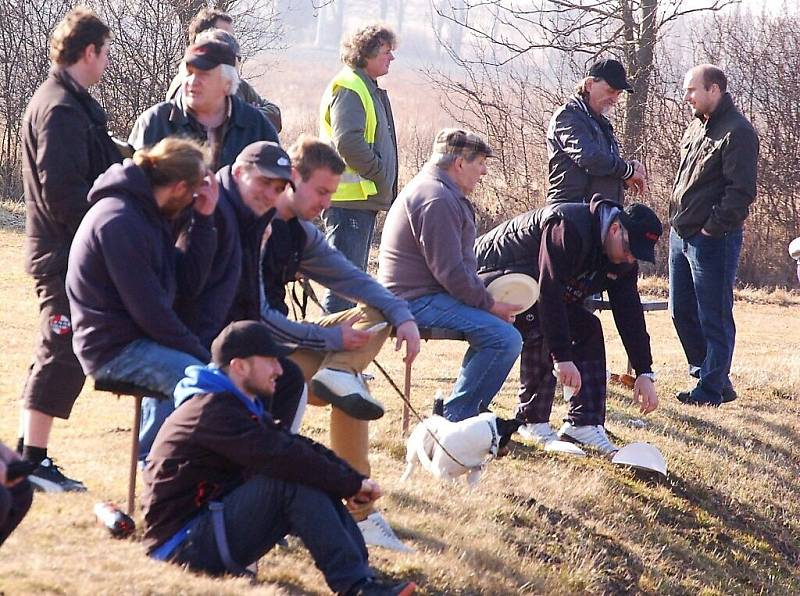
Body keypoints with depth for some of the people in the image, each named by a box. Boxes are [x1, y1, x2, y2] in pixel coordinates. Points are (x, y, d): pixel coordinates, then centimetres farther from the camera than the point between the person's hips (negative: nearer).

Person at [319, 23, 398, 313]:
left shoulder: (368, 89, 20)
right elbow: (347, 141, -24)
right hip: (350, 198, -11)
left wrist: (385, 185, 15)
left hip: (363, 199, 11)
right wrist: (379, 173, -16)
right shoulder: (349, 88, -12)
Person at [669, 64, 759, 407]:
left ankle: (712, 389, 3)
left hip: (714, 239, -10)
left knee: (714, 317, -2)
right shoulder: (697, 126, 14)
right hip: (682, 235, 10)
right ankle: (708, 376, 25)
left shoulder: (737, 132, -14)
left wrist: (712, 228, -19)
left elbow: (741, 192, -19)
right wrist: (678, 219, 14)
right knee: (682, 311, 14)